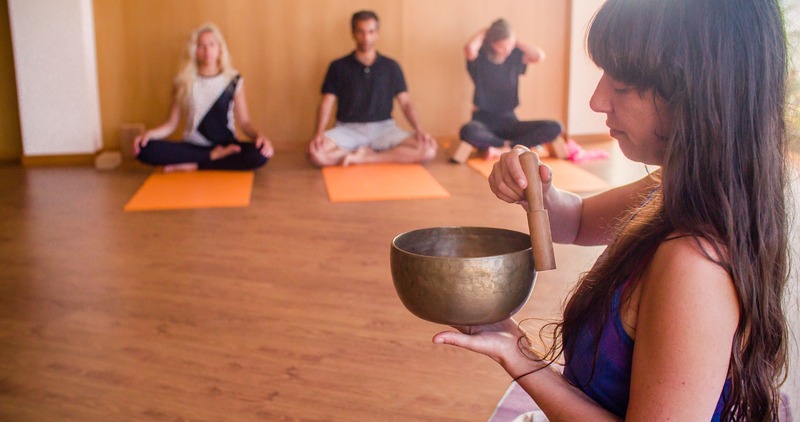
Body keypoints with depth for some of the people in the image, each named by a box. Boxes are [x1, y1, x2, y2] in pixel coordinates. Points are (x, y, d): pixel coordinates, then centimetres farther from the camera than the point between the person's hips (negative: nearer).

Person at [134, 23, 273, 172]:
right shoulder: (184, 81, 5)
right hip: (193, 147, 1)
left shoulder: (234, 81, 2)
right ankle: (214, 157, -19)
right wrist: (149, 133, -14)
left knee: (260, 154, -33)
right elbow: (171, 123, 5)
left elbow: (244, 122, 1)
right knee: (145, 149, -25)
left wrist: (259, 135, -20)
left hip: (225, 146, -1)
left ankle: (193, 166, -20)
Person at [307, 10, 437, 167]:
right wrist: (318, 133, -21)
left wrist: (419, 130, -14)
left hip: (383, 128, 1)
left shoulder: (391, 67, 7)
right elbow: (327, 103, -2)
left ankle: (365, 157, -16)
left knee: (428, 150, -23)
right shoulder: (338, 67, 3)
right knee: (316, 153, -33)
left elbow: (405, 103, 4)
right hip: (348, 129, -1)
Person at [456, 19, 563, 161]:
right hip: (484, 121, -3)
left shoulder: (515, 56, 5)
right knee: (468, 131, -42)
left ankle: (502, 149, -26)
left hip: (509, 121, 3)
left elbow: (540, 56, -13)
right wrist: (482, 33, -9)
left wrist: (516, 42, -2)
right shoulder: (479, 58, -4)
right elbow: (469, 48, -28)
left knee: (555, 128, -19)